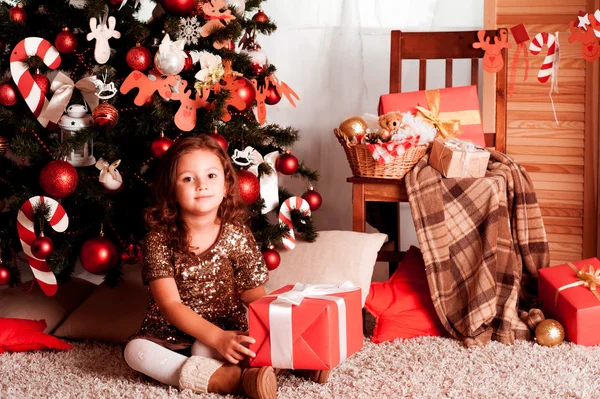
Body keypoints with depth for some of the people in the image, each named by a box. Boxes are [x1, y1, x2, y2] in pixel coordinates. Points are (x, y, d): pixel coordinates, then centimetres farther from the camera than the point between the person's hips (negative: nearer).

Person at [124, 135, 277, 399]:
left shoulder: (238, 237, -5)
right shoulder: (160, 239, -10)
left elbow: (254, 297, -4)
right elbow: (170, 304, -16)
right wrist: (217, 337, -29)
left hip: (227, 331, -1)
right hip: (170, 334, 2)